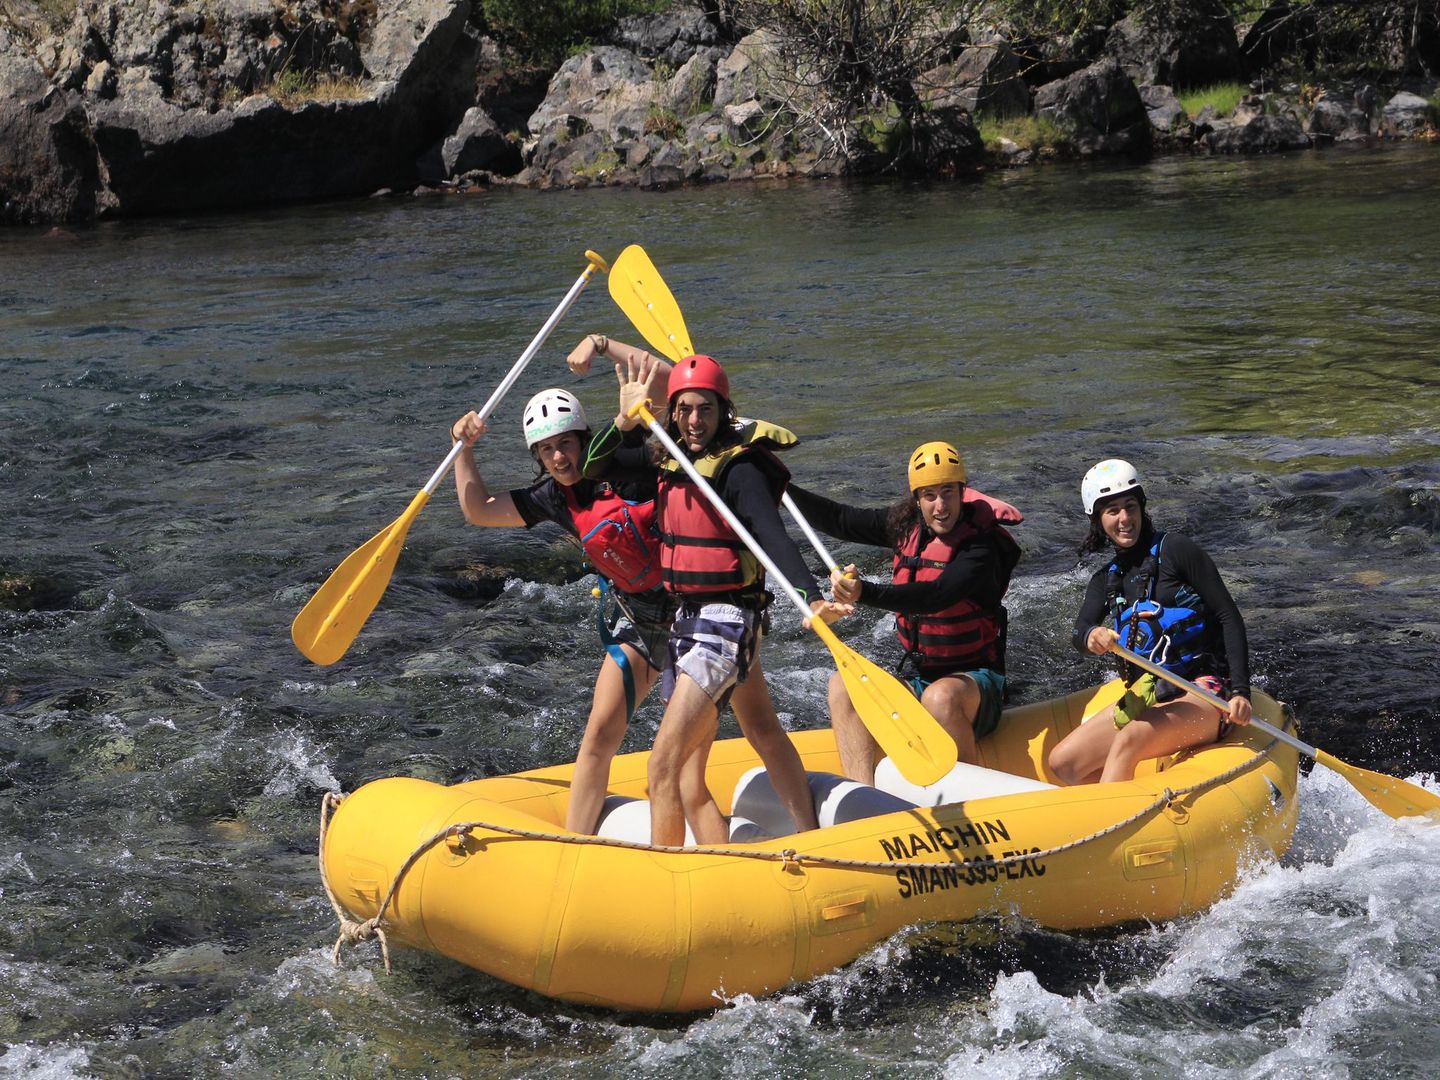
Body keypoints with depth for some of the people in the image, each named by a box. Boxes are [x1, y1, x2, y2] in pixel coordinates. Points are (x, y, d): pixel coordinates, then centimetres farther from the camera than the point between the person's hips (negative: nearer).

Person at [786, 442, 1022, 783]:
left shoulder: (982, 546, -19)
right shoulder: (908, 525, 2)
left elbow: (937, 596, -35)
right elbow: (839, 519, 11)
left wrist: (866, 593, -49)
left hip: (974, 683, -7)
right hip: (919, 680, 7)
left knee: (941, 695, -39)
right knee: (843, 684, -14)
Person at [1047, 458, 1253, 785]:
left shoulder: (1173, 550, -4)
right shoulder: (1106, 580, 13)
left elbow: (1229, 618, -7)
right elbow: (1080, 630, -5)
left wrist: (1240, 692, -18)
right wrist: (1090, 636, -32)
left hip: (1206, 697, -7)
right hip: (1148, 696, 7)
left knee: (1128, 742, -33)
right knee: (1063, 762, -5)